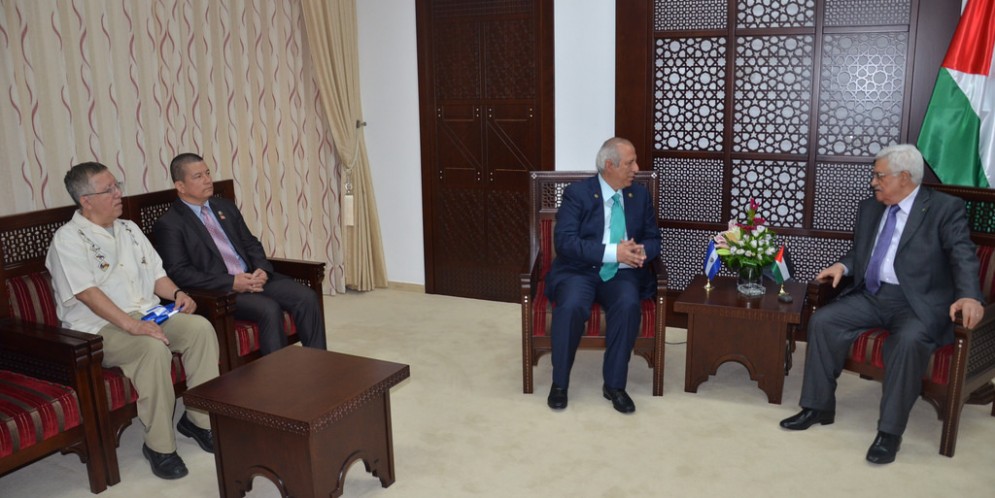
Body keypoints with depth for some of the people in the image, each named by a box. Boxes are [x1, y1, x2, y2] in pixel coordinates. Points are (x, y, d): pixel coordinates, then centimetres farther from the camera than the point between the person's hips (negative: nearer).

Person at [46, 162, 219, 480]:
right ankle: (159, 445, -22)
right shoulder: (68, 239, -7)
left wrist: (176, 293, -3)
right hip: (99, 329, -7)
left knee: (200, 327, -19)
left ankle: (200, 419, -9)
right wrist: (131, 325, -30)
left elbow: (156, 274, 19)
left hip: (149, 315, 7)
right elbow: (87, 293, -19)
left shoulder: (128, 229, 16)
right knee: (154, 348, -35)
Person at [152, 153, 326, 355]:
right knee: (269, 309, -31)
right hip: (217, 292, -6)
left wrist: (262, 269, -3)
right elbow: (178, 273, -11)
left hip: (253, 278, 6)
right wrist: (232, 282, -19)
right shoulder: (168, 225, -2)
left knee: (307, 297, -16)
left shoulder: (225, 207, 18)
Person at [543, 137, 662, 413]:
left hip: (622, 274, 3)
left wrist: (641, 251, -12)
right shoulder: (576, 193, -6)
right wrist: (613, 252, -25)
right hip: (579, 271, -3)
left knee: (628, 305, -30)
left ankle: (614, 385, -15)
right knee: (571, 306, -33)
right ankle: (559, 383, -12)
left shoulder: (640, 195, 9)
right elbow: (565, 242, -16)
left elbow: (654, 239, 14)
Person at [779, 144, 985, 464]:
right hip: (872, 296, 6)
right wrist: (843, 266, -1)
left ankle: (890, 431, -22)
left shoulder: (946, 209, -4)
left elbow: (963, 255, -15)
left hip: (919, 303, -5)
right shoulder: (869, 208, 13)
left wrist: (969, 296, -34)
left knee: (908, 340, -35)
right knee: (822, 321, -16)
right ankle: (818, 407, -3)